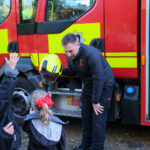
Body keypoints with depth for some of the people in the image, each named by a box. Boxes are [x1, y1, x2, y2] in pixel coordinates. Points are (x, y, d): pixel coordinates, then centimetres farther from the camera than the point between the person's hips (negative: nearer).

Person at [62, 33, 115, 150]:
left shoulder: (91, 54, -33)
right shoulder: (70, 56, -8)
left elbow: (99, 79, -29)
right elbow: (72, 71, 8)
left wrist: (95, 101, -22)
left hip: (104, 85, -7)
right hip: (89, 85, 8)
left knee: (98, 116, -7)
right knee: (86, 115, 11)